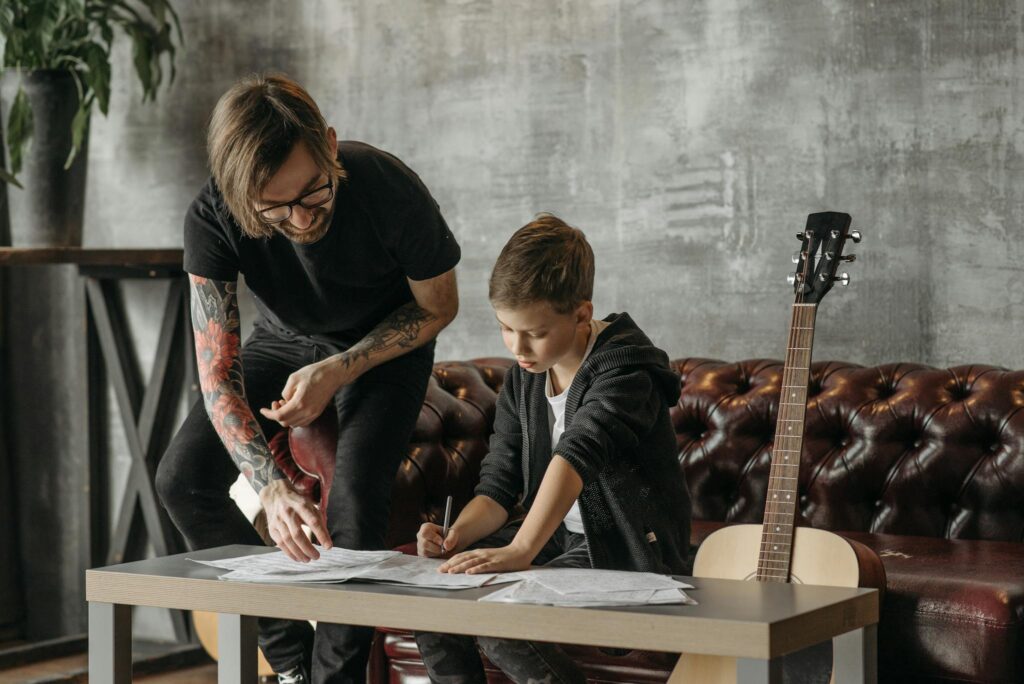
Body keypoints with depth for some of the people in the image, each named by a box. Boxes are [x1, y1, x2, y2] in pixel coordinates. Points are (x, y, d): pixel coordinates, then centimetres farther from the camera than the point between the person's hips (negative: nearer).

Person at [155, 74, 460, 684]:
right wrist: (272, 488, -46)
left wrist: (337, 372, -27)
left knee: (355, 497, -25)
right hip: (286, 339, 3)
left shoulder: (390, 191, -36)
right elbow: (217, 375, -31)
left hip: (386, 345, -3)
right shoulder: (212, 220, -32)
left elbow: (438, 306, -16)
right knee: (184, 478, -11)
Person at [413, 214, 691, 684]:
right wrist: (457, 536, -18)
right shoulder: (522, 381, 7)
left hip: (626, 553, -8)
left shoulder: (624, 366, -18)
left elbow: (577, 454, -34)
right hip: (556, 539, 8)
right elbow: (499, 486, 4)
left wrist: (520, 551, -46)